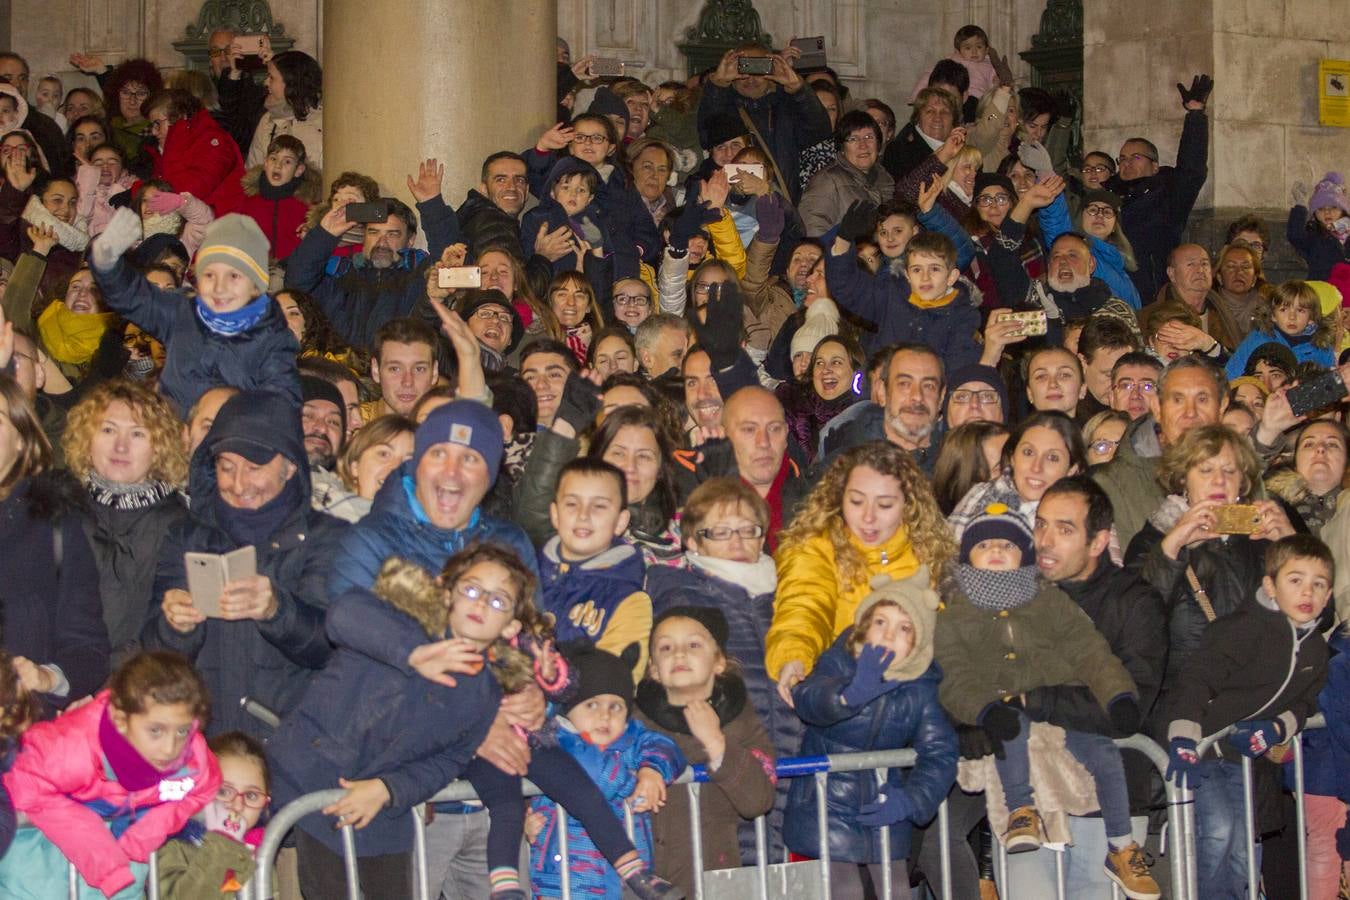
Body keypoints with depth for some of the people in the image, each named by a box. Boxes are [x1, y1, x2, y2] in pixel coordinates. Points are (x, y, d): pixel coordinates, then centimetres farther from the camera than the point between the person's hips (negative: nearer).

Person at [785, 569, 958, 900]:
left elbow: (940, 752, -10)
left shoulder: (921, 688, -4)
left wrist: (911, 800, -26)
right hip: (827, 807, -3)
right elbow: (807, 700, -35)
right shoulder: (839, 664, -13)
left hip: (883, 808, 3)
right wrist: (851, 695, -57)